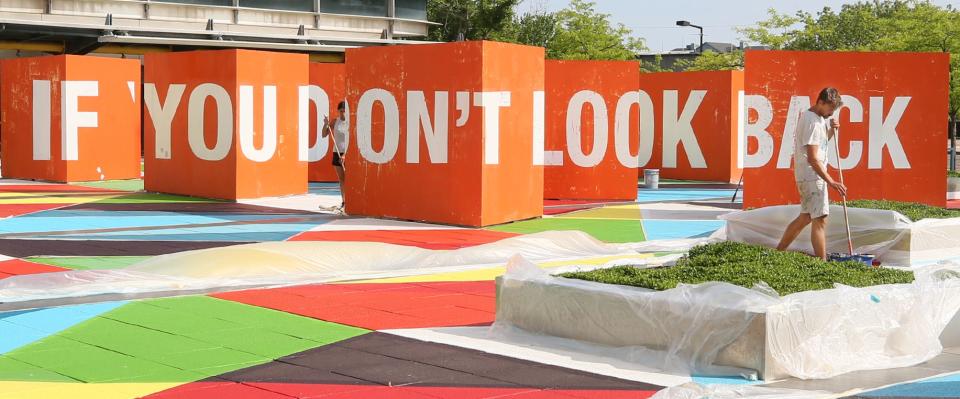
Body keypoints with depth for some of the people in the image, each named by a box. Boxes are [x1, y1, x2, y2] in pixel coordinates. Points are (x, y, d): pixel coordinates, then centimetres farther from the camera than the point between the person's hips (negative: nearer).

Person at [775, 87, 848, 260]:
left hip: (808, 176, 10)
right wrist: (831, 182, -25)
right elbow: (813, 158, -24)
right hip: (811, 176, -10)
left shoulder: (817, 118, 12)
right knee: (820, 219, -12)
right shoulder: (812, 122, -19)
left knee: (806, 216, 18)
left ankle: (778, 251, 25)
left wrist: (831, 131, 6)